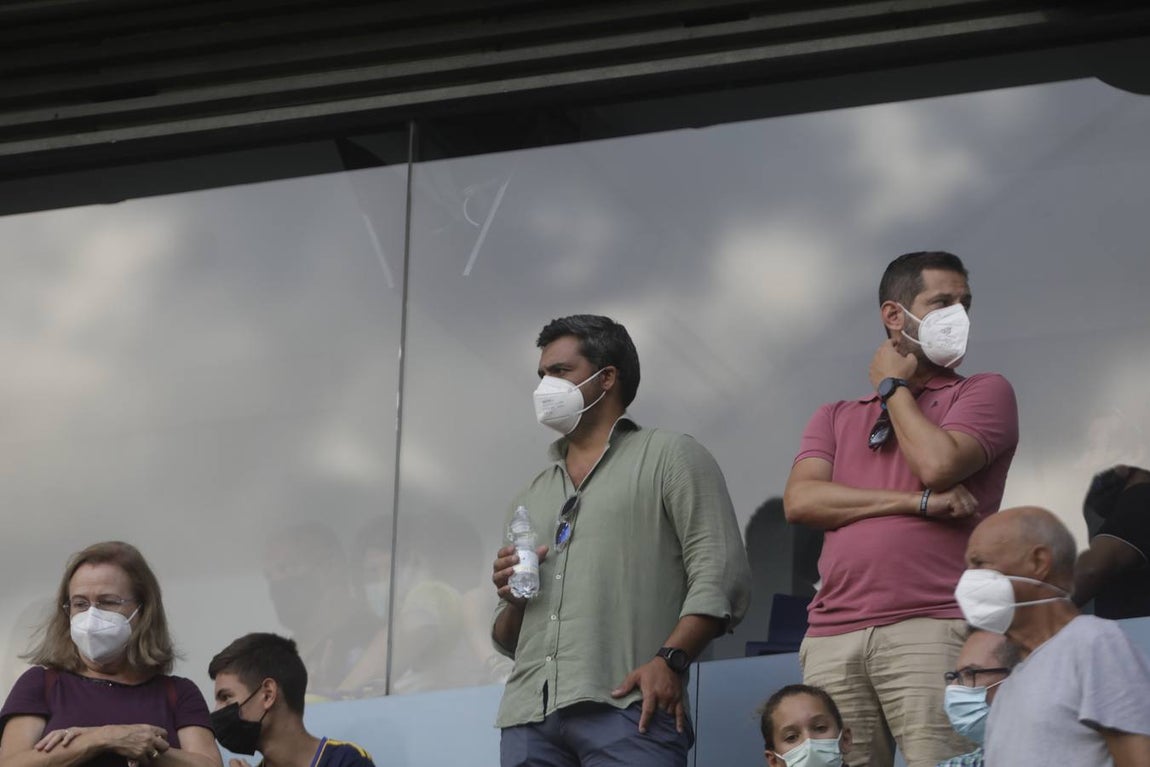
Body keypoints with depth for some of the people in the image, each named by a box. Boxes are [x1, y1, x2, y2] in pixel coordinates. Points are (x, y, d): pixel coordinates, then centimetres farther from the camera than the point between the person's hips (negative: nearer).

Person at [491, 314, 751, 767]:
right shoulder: (530, 499, 29)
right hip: (528, 713, 6)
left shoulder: (669, 458, 12)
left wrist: (669, 661, -15)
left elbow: (720, 575, -2)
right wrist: (512, 601, 8)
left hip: (627, 708, -6)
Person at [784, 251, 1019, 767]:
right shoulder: (835, 418, 24)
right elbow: (800, 500, 5)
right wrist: (919, 503, -5)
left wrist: (894, 388, 11)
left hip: (932, 630, -3)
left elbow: (940, 464, -6)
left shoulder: (984, 392, 15)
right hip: (834, 637, 3)